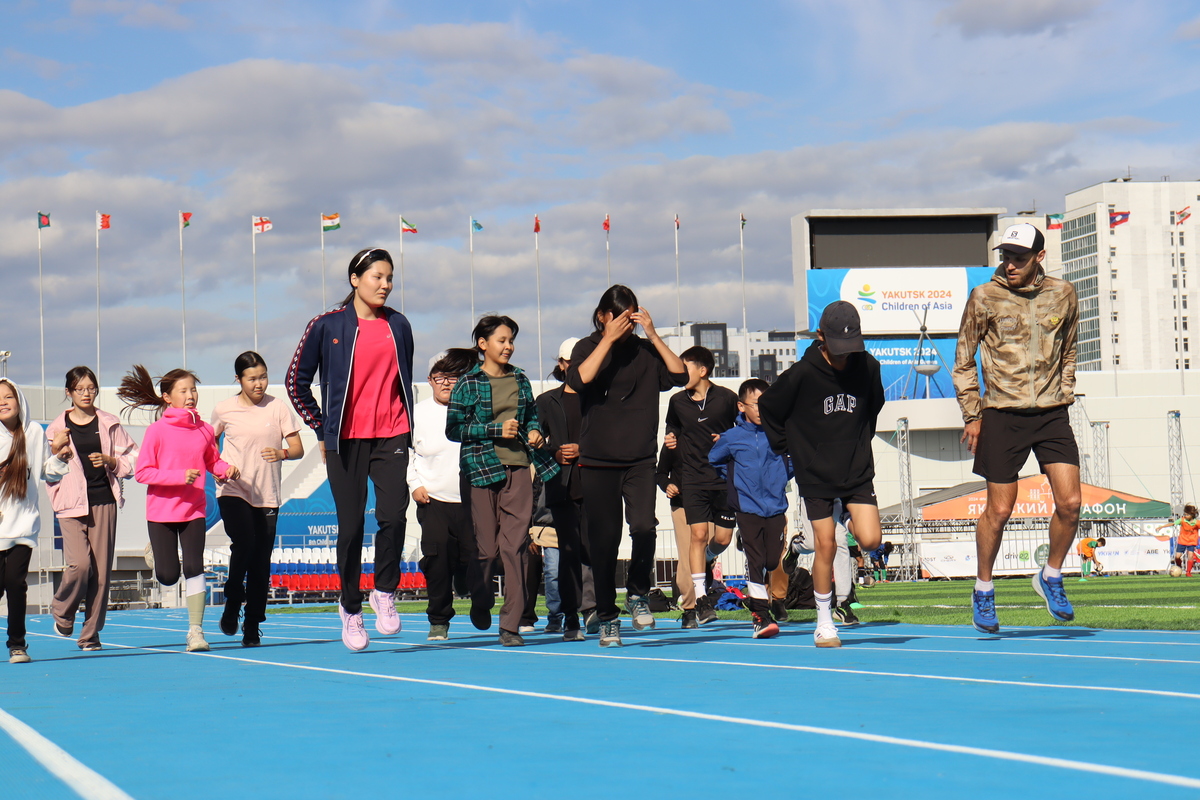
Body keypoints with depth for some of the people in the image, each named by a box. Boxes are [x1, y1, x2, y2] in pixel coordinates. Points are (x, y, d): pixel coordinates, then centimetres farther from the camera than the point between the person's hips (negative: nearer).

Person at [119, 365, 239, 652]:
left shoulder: (204, 430, 1)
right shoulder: (157, 430, -10)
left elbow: (213, 461, 17)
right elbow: (141, 472, -12)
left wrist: (227, 469, -6)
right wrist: (180, 476, -23)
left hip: (193, 510, 2)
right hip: (161, 511, -2)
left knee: (194, 569, -8)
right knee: (168, 576, 1)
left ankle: (196, 630, -1)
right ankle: (156, 553, 38)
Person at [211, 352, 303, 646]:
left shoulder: (278, 408, 2)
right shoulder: (224, 409, 3)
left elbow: (298, 448, 1)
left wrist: (282, 453, -20)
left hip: (267, 497, 1)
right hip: (233, 492, -1)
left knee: (261, 562, 1)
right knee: (244, 544, -22)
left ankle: (252, 627, 12)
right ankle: (232, 604, 1)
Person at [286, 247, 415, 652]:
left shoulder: (398, 326, 8)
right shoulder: (327, 326, -2)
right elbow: (296, 382, 6)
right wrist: (322, 430, 5)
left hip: (391, 436, 2)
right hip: (345, 440, -2)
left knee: (393, 515, -15)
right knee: (351, 526, 1)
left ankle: (385, 593, 6)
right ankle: (350, 608, 18)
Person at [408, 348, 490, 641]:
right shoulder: (418, 413, 6)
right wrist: (414, 485, 1)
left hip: (470, 499, 0)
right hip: (433, 500, 0)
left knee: (476, 557, -1)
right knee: (437, 557, -8)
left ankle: (482, 613, 24)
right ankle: (439, 620, 4)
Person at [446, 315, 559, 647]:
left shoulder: (520, 379, 13)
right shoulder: (469, 383, 0)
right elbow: (453, 428, -5)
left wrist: (534, 431, 5)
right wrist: (495, 430, -13)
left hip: (518, 468, 3)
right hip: (482, 469, -3)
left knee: (515, 545, -7)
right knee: (486, 547, 1)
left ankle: (511, 624, -6)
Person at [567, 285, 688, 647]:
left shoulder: (645, 351, 7)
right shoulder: (588, 347, 3)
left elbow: (679, 375, -5)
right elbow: (579, 380, -16)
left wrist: (653, 335, -9)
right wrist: (609, 339, -17)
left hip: (640, 460, 1)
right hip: (598, 462, -1)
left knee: (644, 526, -18)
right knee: (603, 540, 1)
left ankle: (638, 593, 7)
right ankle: (607, 617, 13)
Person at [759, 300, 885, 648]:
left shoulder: (868, 367, -4)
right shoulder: (801, 374, -14)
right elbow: (768, 408, 2)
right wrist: (789, 449, 5)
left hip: (858, 471, 2)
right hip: (816, 475, -2)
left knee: (870, 540, -11)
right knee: (826, 546, -4)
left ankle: (853, 519, 26)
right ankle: (824, 623, 9)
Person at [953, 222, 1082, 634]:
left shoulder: (1063, 295, 4)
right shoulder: (984, 298, -4)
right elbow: (963, 360, 3)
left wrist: (1063, 397, 12)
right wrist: (972, 415, -2)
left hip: (1051, 415, 3)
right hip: (1002, 415, -2)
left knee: (1070, 503, -5)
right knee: (999, 510, 1)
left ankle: (1050, 577, 18)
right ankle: (983, 590, 20)